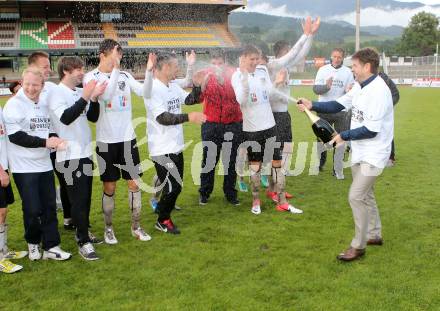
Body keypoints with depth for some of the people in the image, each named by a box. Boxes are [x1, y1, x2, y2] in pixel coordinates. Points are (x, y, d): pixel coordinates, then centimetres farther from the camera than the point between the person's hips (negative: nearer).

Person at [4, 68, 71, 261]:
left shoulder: (45, 104, 10)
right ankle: (33, 243, 22)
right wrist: (44, 142, -19)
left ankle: (51, 247, 16)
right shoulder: (14, 104, -10)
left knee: (49, 207, 7)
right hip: (24, 167, -6)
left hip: (45, 165, 6)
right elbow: (15, 136, -16)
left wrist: (55, 141, -1)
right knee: (33, 209, -2)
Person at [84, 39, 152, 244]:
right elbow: (106, 95, -24)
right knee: (109, 187, 7)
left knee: (134, 183, 6)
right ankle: (108, 228, 23)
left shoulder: (125, 75, 4)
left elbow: (144, 92, -7)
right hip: (106, 141, -3)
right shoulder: (91, 77, -7)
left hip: (128, 138, 3)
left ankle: (136, 227, 20)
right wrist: (115, 69, -23)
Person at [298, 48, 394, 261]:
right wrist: (313, 105, -2)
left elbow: (371, 130, -25)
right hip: (359, 152, 10)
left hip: (373, 155, -9)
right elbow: (339, 105, 11)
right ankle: (374, 235, 38)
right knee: (365, 194, 20)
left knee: (356, 196, -9)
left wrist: (344, 136, -15)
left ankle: (358, 246, 5)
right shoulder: (360, 87, 5)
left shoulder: (378, 91, -24)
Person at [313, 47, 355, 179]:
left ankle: (338, 169, 10)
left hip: (341, 111, 0)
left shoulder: (348, 72, 0)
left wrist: (350, 91, -25)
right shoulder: (323, 70, -1)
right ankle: (320, 162, 33)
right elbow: (316, 89, -8)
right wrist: (326, 86, -29)